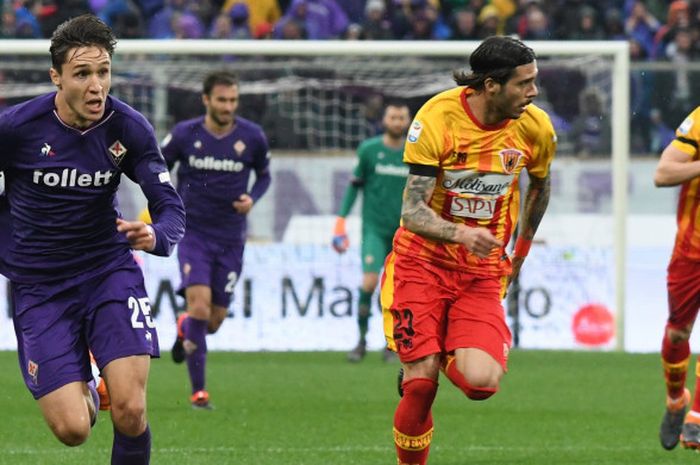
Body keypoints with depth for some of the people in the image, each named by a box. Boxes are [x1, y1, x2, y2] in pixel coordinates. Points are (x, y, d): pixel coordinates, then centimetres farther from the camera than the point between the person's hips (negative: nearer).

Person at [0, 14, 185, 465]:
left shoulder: (129, 128, -10)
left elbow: (171, 207, -9)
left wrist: (155, 236, -31)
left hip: (110, 270, 1)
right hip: (40, 286, -1)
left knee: (130, 414, -16)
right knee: (73, 429, -9)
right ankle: (84, 390, 29)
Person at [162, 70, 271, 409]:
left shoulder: (252, 137, -4)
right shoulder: (184, 134, -7)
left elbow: (264, 175, 14)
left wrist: (252, 198, -6)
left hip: (231, 239, 2)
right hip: (193, 232, -2)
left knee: (214, 322, 5)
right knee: (200, 305, -21)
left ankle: (184, 330, 44)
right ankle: (198, 391, -11)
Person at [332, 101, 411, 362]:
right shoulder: (368, 150, 0)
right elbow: (354, 185, 8)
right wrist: (341, 219, 3)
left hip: (403, 231, 2)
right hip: (374, 228, -2)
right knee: (369, 282, -17)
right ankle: (361, 340, -4)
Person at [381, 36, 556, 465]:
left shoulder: (535, 128, -6)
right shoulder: (437, 118, -16)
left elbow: (540, 187, 18)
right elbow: (413, 212, -18)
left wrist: (521, 252, 27)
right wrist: (462, 234, -37)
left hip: (483, 270, 2)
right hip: (423, 263, -2)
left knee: (481, 381, -19)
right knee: (421, 382, -12)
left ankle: (443, 360, 17)